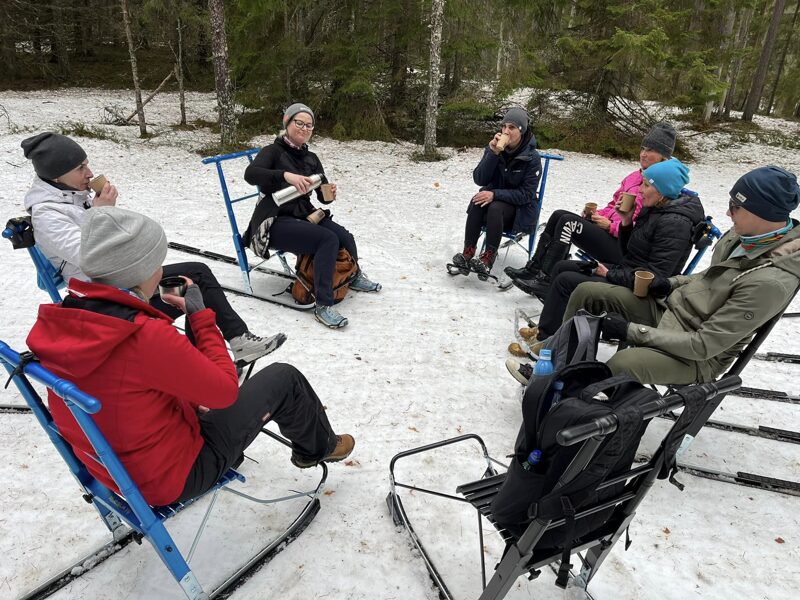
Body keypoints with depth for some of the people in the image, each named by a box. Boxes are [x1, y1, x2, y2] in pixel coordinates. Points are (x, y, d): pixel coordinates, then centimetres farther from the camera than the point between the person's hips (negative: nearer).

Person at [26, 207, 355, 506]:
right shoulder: (147, 337, -35)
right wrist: (200, 314, -13)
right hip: (170, 478, -8)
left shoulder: (53, 321, -10)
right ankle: (318, 446, 29)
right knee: (283, 379, 0)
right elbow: (225, 389, -20)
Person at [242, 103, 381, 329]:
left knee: (345, 237, -18)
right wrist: (286, 175, -38)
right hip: (275, 223, -6)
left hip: (304, 216, 6)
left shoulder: (311, 158, 15)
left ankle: (353, 276, 14)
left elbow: (322, 197, 9)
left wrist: (330, 193, -15)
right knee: (328, 239, -30)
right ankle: (323, 305, -28)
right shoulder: (273, 151, -3)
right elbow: (250, 174, -24)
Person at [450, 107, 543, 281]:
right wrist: (493, 154, -26)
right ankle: (468, 252, -31)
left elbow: (526, 194, -17)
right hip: (494, 197, 3)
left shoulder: (532, 158, -15)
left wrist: (495, 194, -29)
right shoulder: (493, 148, -4)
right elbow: (479, 179, -13)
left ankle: (488, 258, -32)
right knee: (477, 201, -29)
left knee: (495, 207, -34)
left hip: (519, 209, -3)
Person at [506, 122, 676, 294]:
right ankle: (533, 268, -5)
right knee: (559, 215, -5)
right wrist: (596, 214, 4)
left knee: (568, 221, -23)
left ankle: (545, 278, -18)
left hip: (622, 248, -8)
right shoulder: (635, 176, 16)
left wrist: (611, 226, -16)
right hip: (606, 228, 9)